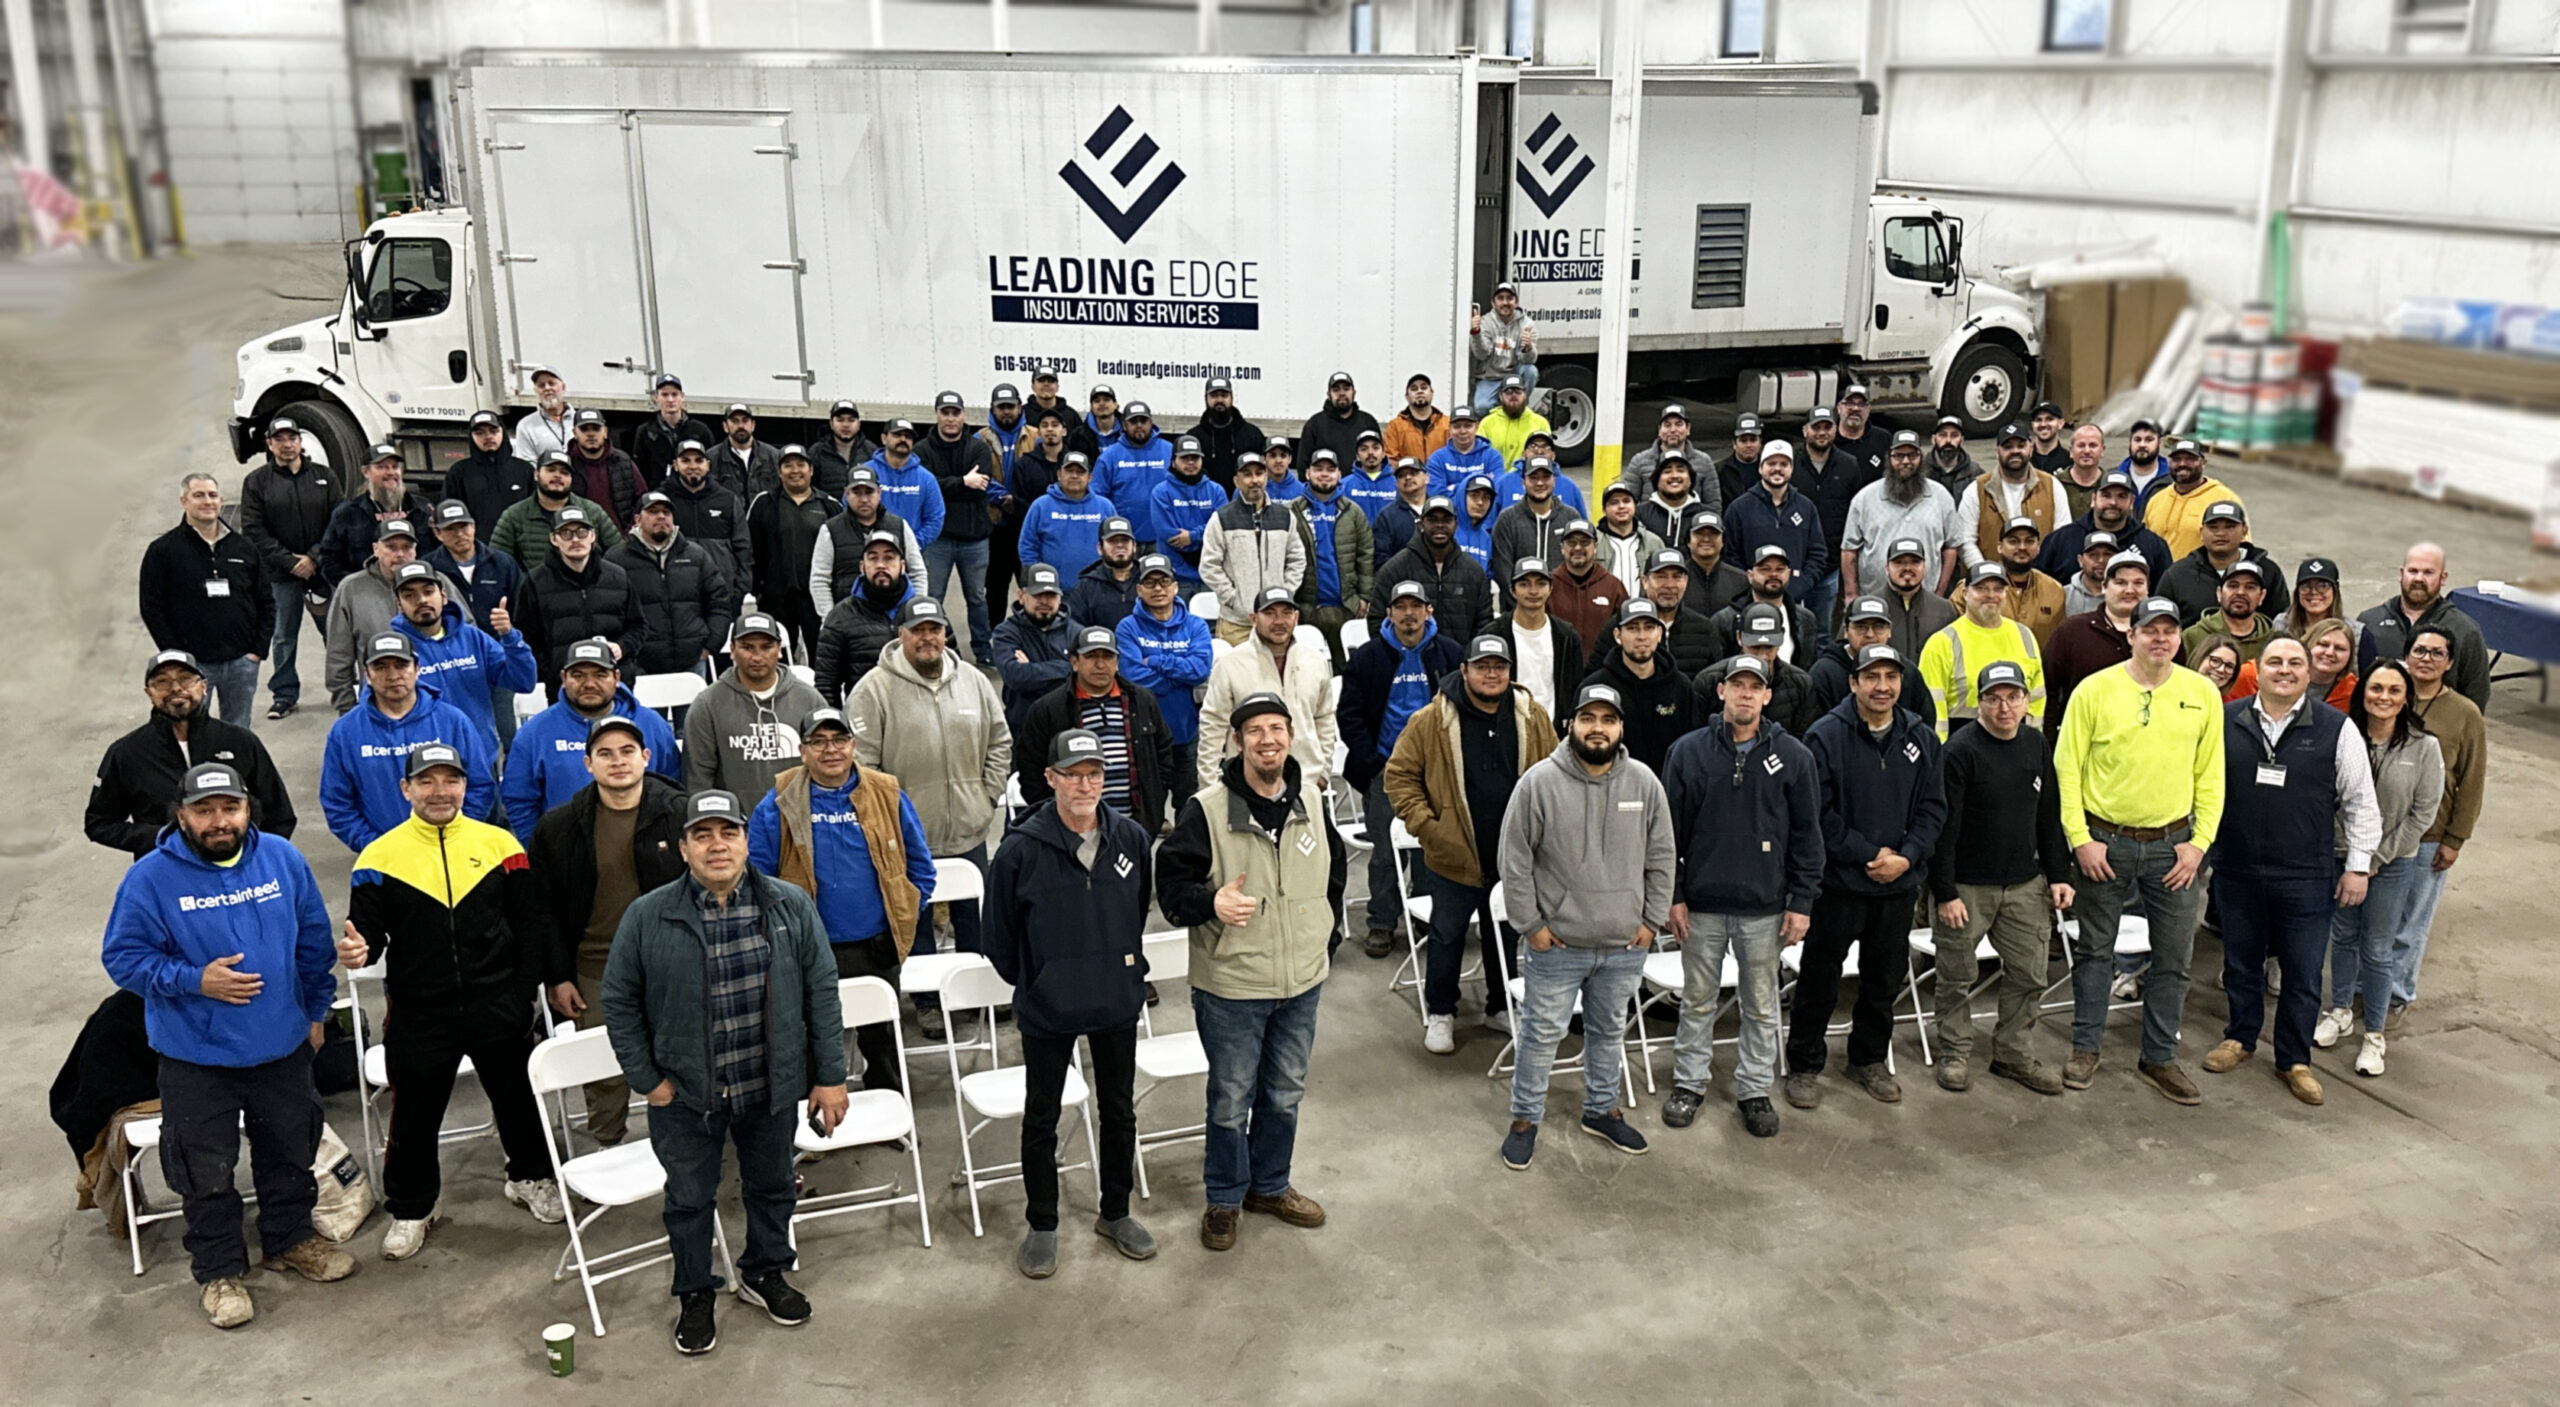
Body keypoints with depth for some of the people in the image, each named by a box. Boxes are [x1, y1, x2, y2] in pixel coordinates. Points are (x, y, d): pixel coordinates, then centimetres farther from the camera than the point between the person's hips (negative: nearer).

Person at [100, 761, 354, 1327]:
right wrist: (195, 981, -23)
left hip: (283, 1046, 3)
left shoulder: (283, 858, -4)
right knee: (207, 1172, 9)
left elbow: (314, 939, 6)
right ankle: (220, 1270, 28)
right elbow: (123, 957, -10)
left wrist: (316, 1010, 10)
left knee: (291, 1153, 20)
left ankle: (290, 1239, 41)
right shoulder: (151, 878, -14)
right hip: (196, 1056, -3)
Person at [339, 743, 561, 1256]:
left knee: (519, 1098, 17)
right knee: (414, 1115, 8)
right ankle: (410, 1207, 30)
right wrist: (357, 949, -27)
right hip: (418, 1016, -1)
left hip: (498, 1009, 2)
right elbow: (368, 932, -4)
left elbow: (530, 924, 3)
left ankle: (530, 1177, 41)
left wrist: (523, 993, -2)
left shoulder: (499, 844, 0)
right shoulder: (380, 856, -4)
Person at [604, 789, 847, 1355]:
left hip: (771, 1088, 2)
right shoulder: (648, 917, -11)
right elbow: (619, 1001, -1)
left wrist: (830, 1076, -3)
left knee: (772, 1186, 20)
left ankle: (765, 1273, 44)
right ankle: (695, 1296, 36)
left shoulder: (791, 906, -7)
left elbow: (821, 992, -2)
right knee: (690, 1198, 14)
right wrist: (647, 1078, -5)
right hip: (684, 1095, -1)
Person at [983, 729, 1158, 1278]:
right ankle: (1042, 1227, 29)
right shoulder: (1022, 850, -18)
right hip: (1047, 1009, -3)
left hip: (1118, 1004, 3)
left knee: (1119, 1111, 17)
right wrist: (1035, 984, 4)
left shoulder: (1131, 838, -8)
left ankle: (1116, 1213, 37)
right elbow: (1000, 935, -5)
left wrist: (1125, 972, 11)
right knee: (1041, 1119, 11)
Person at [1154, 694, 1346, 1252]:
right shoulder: (1207, 809, -13)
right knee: (1231, 1100, 8)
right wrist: (1211, 903, -29)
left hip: (1302, 982, 5)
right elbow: (1170, 882, -10)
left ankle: (1270, 1186, 38)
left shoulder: (1311, 806, 3)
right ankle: (1224, 1199, 27)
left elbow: (1333, 876, 18)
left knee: (1285, 1095, 18)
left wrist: (1325, 937, 13)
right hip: (1231, 984, -5)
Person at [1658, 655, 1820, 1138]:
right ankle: (1689, 1082, 26)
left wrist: (1801, 902, -2)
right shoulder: (1688, 752, -1)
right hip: (1702, 903, 0)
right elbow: (1670, 829, 2)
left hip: (1765, 906, 0)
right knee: (1697, 1001, 11)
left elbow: (1808, 834, 2)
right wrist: (1672, 895, -2)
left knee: (1761, 1007, 10)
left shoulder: (1792, 756, 0)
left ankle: (1754, 1089, 24)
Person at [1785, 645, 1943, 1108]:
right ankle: (1804, 1066, 19)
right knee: (1819, 979, 5)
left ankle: (1870, 1060, 34)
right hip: (1838, 881, -5)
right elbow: (1818, 813, -14)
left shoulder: (1921, 739, 5)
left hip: (1899, 883, 5)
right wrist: (1867, 853, -16)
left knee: (1884, 979, 17)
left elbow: (1932, 809, 5)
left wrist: (1906, 857, -10)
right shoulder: (1825, 736, -11)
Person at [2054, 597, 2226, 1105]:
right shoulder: (2094, 690, -6)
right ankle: (2085, 1050, 23)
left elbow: (2210, 776, 5)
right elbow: (2067, 768, -5)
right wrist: (2080, 839, -9)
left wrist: (2199, 842, -2)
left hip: (2173, 844, 2)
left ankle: (2160, 1059, 22)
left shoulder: (2203, 693, 2)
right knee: (2094, 950, 9)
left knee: (2173, 958, 8)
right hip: (2104, 841, -2)